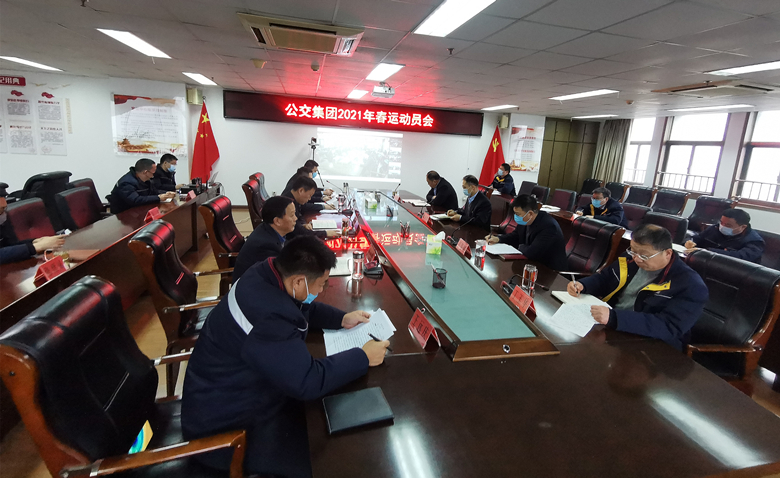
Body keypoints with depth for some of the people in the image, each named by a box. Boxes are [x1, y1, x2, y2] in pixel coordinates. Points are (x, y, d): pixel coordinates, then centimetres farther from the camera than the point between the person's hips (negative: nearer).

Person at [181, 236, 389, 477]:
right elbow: (307, 382, -35)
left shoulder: (269, 274, -10)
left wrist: (342, 319, -1)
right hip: (225, 418, -9)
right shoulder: (267, 317, -38)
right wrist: (363, 357, -24)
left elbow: (304, 308, 10)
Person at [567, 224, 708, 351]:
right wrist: (582, 286, -9)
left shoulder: (691, 286, -15)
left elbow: (669, 327, -26)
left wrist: (614, 317, -39)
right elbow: (604, 278, 16)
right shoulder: (631, 258, 3)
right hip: (605, 326, 6)